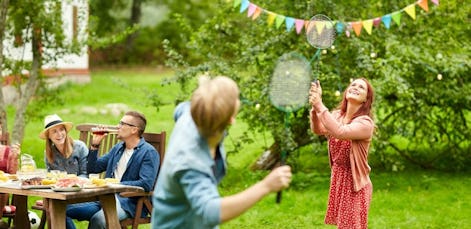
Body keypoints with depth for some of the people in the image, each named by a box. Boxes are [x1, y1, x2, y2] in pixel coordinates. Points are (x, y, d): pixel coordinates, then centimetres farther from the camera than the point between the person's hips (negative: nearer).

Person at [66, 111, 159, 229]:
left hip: (129, 203, -7)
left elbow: (146, 184, -18)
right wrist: (94, 145, 11)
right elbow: (92, 169, 24)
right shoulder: (118, 148, 19)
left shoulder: (149, 153, -5)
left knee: (98, 218, -37)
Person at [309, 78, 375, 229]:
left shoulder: (365, 123, -18)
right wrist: (315, 106, -34)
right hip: (338, 179, 6)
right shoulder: (337, 115, 2)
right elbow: (318, 130, -17)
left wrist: (320, 106, -37)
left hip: (354, 183, -6)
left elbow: (340, 132, -36)